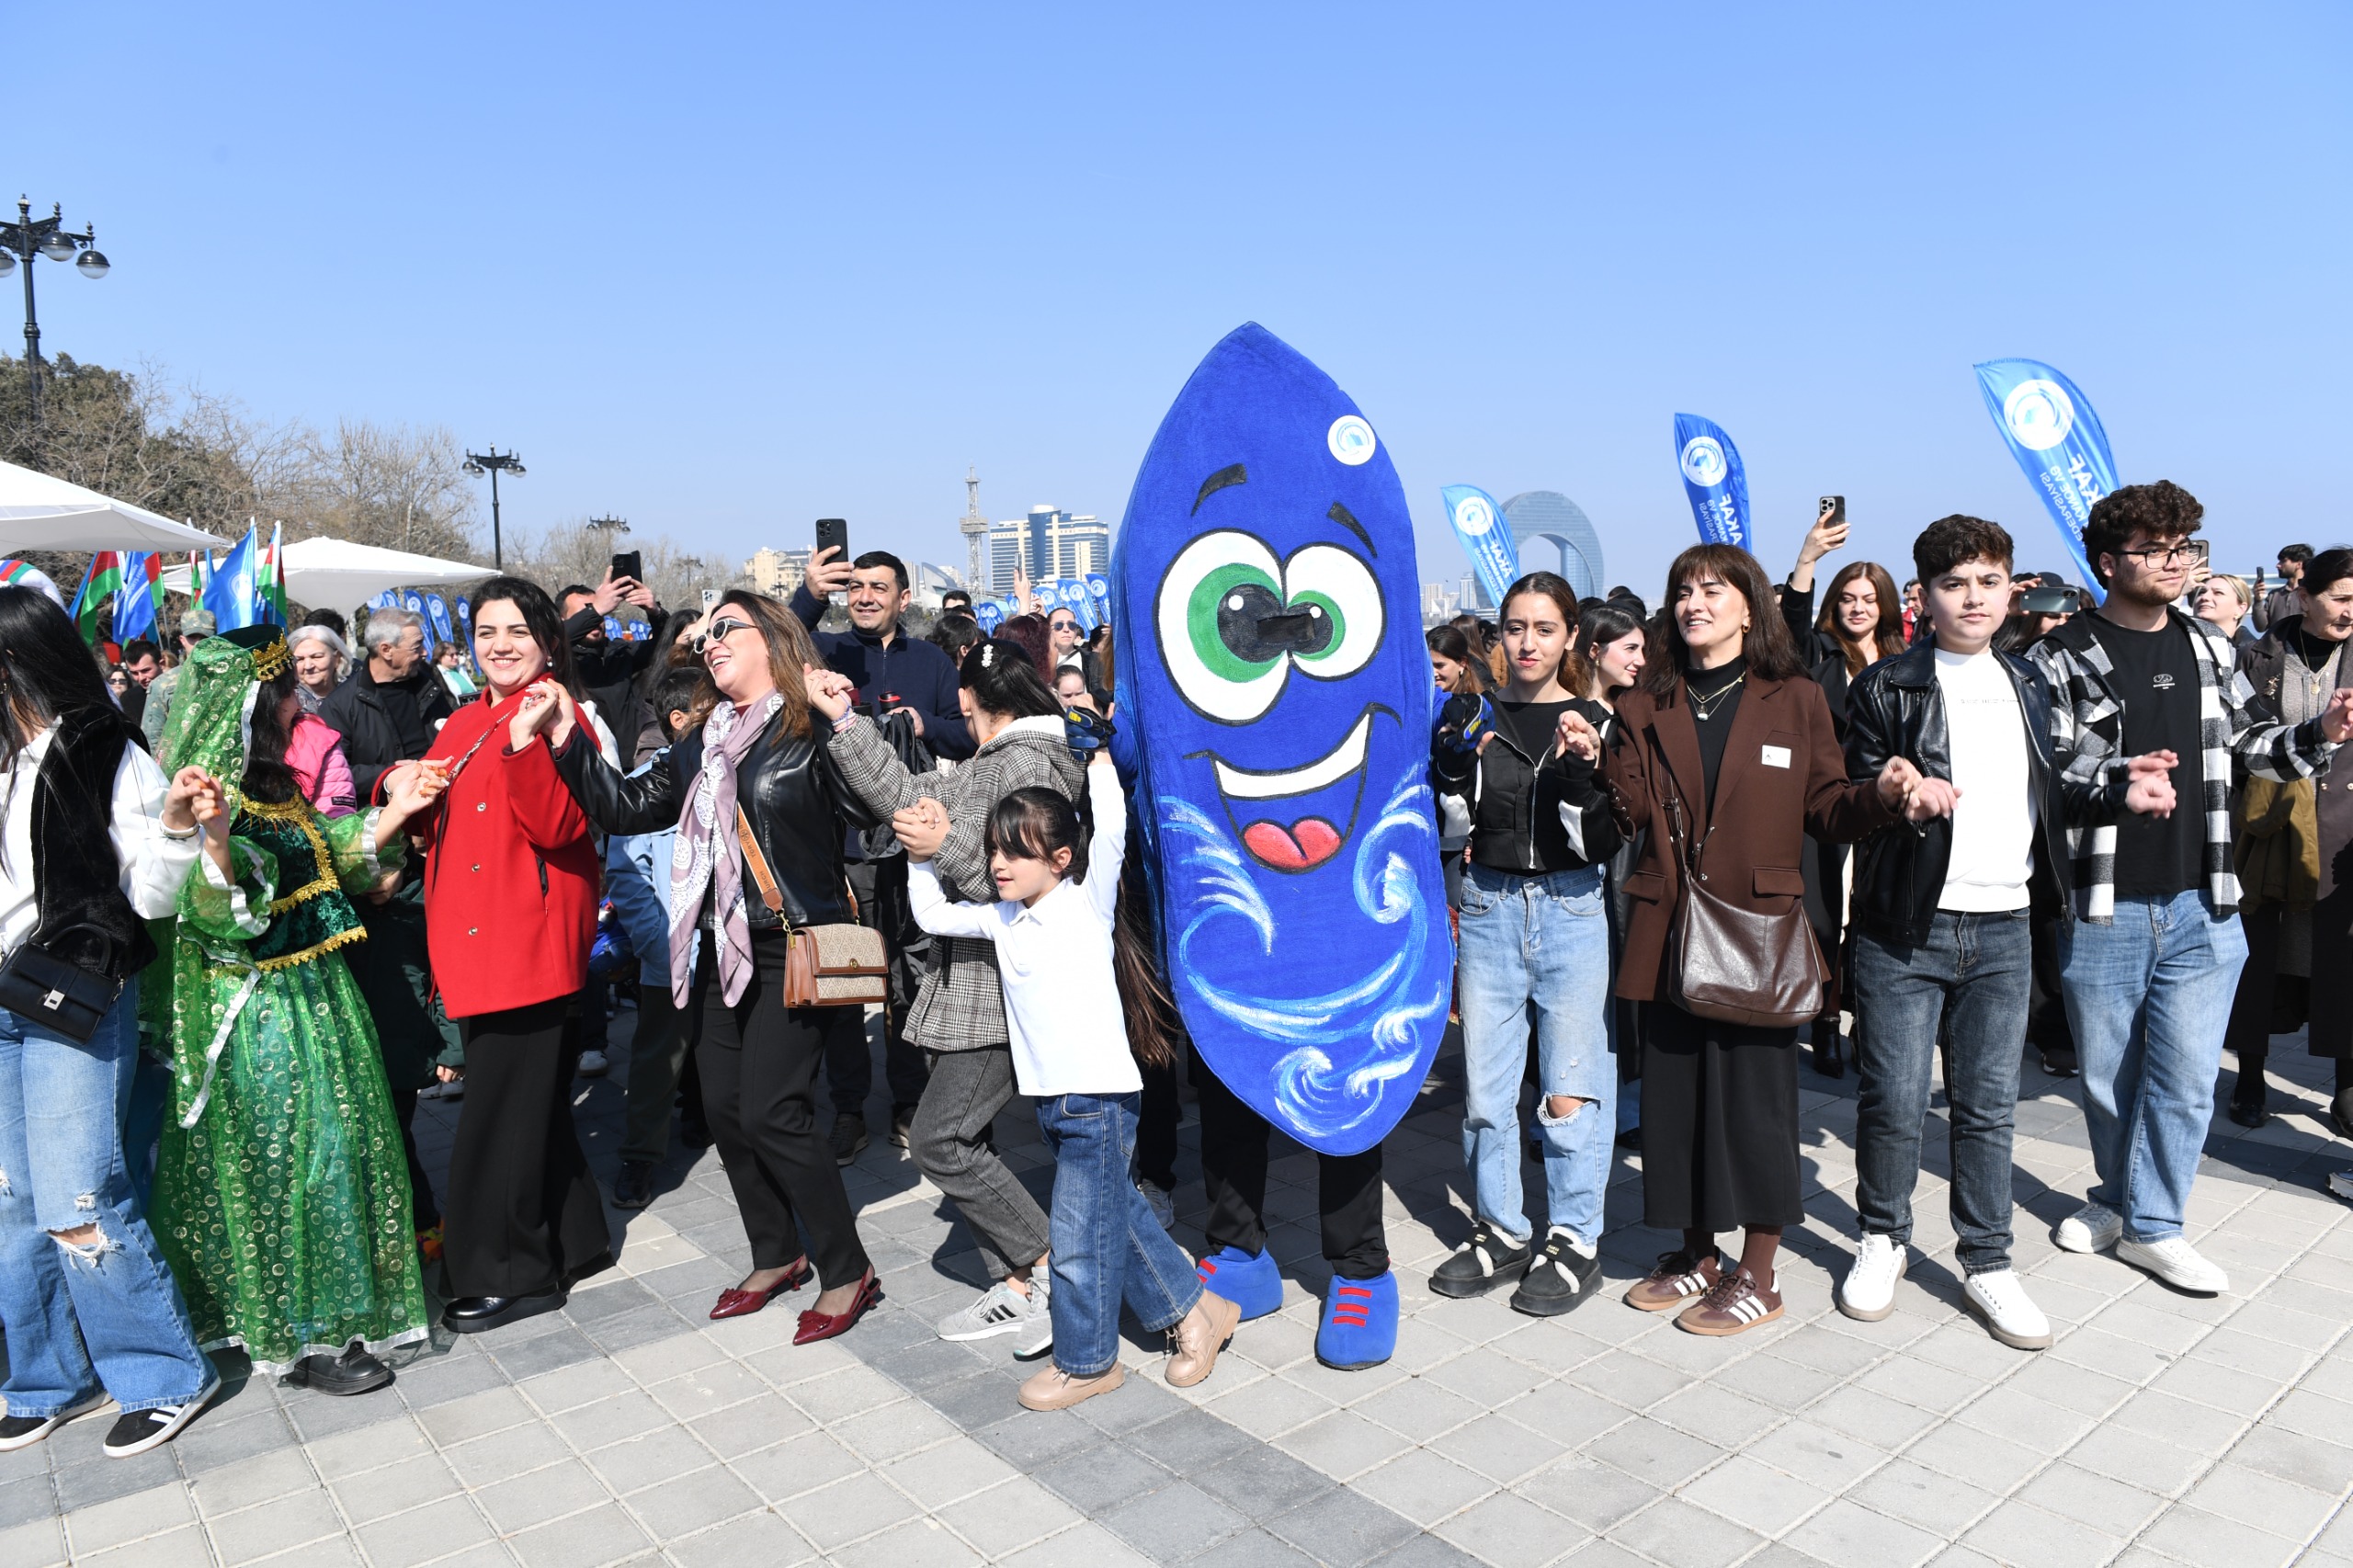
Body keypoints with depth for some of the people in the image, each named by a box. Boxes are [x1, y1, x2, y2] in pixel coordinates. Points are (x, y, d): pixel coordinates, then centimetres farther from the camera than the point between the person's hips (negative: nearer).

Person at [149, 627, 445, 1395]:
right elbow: (214, 916, -27)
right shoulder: (204, 795, -19)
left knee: (338, 1144, 16)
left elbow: (325, 855, 19)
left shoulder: (273, 782, 8)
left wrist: (392, 812, 9)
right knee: (285, 1159, 1)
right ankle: (301, 1337, 15)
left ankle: (335, 1305, 32)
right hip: (257, 1013, -9)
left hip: (316, 996, 9)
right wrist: (215, 841, -44)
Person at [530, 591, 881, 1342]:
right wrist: (566, 737, 3)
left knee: (771, 1113, -9)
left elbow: (873, 808, -22)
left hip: (793, 949, -8)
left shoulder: (811, 729, -10)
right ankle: (777, 1255, 31)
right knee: (724, 1106, 12)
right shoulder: (702, 741, 12)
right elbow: (626, 806, 10)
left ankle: (847, 1269, 10)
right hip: (720, 948, 8)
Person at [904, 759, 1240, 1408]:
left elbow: (1111, 830, -20)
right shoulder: (1003, 919, 10)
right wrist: (923, 855, 7)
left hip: (1100, 1095, -7)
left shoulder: (1086, 901, -8)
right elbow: (933, 916, 18)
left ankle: (1086, 1360, 20)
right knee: (1117, 1213, 17)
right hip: (1052, 1099, 7)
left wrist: (1099, 757, -13)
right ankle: (1192, 1309, 35)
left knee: (1079, 1236, 1)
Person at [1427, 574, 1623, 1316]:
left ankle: (1573, 1239, 17)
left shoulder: (1593, 722, 1)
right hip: (1489, 907, 2)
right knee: (1482, 1084, 6)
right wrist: (1452, 764, -13)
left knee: (1570, 1086, 1)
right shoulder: (1476, 718, 5)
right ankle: (1501, 1230, 23)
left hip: (1572, 908, -2)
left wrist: (1582, 781, -22)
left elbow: (1607, 844, -4)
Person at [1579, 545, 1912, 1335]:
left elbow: (1825, 808, 3)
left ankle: (1758, 1277, 18)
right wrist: (1597, 761, -15)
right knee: (1675, 1092, 10)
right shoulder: (1649, 707, 10)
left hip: (1759, 934, -3)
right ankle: (1697, 1256, 28)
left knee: (1755, 1096, 2)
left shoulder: (1796, 701, 4)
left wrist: (1880, 793, -15)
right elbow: (1632, 813, 2)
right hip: (1671, 934, 3)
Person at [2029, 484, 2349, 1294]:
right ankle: (2118, 1197, 35)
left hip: (2201, 904, 4)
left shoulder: (2211, 650, 9)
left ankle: (2152, 1225, 20)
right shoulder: (2063, 659, -8)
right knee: (2108, 1077, 12)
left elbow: (2248, 744, 18)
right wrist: (2115, 781, -30)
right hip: (2102, 908, -3)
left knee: (2185, 1077, 4)